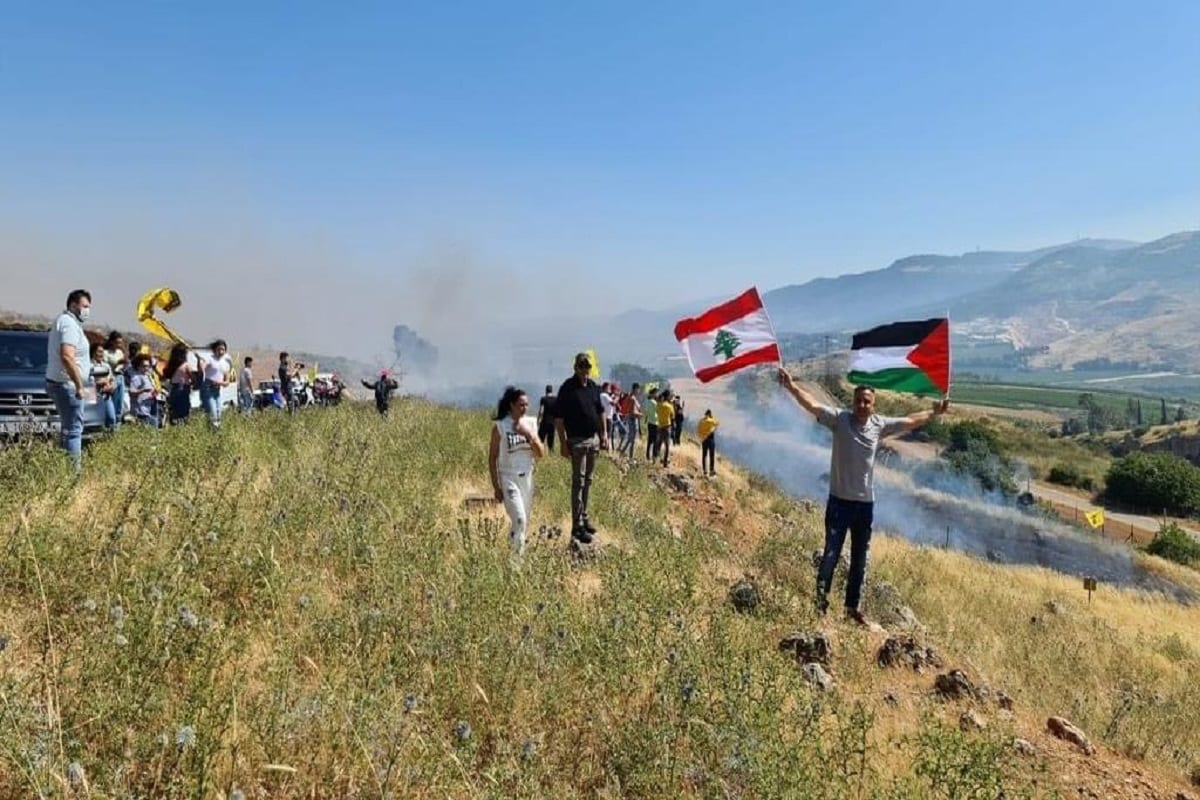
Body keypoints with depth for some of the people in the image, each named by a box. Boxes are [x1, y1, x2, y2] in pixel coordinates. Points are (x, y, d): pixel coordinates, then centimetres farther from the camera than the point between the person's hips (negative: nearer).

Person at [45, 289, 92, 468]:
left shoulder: (64, 321, 17)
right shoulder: (69, 324, -15)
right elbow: (67, 357, -27)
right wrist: (79, 385, -24)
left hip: (58, 382, 11)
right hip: (67, 384, -11)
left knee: (68, 428, 15)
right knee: (73, 429, -11)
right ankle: (74, 467, -12)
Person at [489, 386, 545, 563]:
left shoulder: (529, 425, 4)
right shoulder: (500, 427, -8)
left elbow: (540, 454, 3)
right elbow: (492, 458, -5)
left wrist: (530, 436, -14)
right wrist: (496, 486, -7)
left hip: (527, 478, 5)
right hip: (509, 478, -5)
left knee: (525, 522, 10)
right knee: (519, 521, -15)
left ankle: (519, 557, 24)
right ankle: (514, 559, -2)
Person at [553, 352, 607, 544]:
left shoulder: (593, 386, 8)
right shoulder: (568, 388, -12)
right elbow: (558, 417, -13)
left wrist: (603, 434, 13)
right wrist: (563, 442, -16)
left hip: (594, 438, 7)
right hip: (577, 440, -7)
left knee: (588, 480, 14)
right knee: (578, 482, -4)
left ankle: (584, 517, 26)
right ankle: (577, 526, -1)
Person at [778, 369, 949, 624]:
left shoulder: (879, 425, 3)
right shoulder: (839, 419, -10)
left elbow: (909, 421, 16)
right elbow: (813, 405, -24)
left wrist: (934, 413, 18)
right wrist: (791, 387, -38)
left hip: (865, 503, 5)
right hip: (839, 501, -5)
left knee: (860, 559, 15)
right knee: (831, 555, -2)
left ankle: (853, 607, 29)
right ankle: (821, 604, 9)